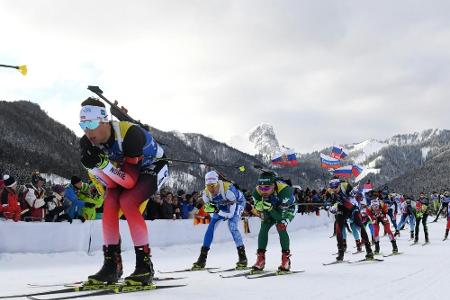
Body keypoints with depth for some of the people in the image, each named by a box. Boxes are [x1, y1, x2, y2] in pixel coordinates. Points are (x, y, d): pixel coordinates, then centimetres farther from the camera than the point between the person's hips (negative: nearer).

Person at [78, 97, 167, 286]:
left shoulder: (129, 133, -36)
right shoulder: (87, 143, -17)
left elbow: (130, 181, -35)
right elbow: (111, 183, -17)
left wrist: (103, 162, -44)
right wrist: (95, 164, -34)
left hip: (153, 167, -6)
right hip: (124, 171, 6)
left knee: (127, 202, -27)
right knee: (109, 203, -19)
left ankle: (145, 265, -20)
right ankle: (112, 265, -9)